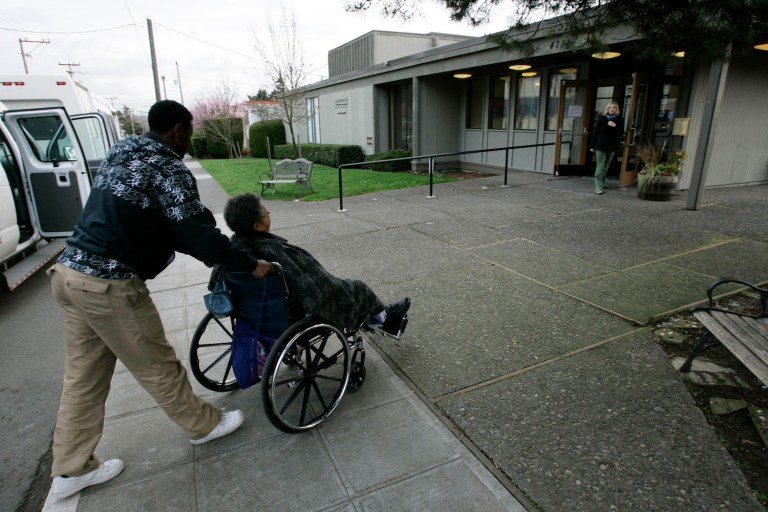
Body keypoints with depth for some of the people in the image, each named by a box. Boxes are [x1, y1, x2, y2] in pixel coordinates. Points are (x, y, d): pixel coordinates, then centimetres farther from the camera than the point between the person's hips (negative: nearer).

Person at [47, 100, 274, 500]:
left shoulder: (121, 154, 14)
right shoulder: (167, 169, -14)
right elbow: (198, 232, -18)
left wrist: (209, 252, 14)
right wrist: (250, 265, -7)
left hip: (70, 271, 9)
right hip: (110, 285, -9)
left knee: (84, 375, 17)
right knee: (156, 365, 8)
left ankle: (70, 470, 30)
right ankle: (202, 425, 28)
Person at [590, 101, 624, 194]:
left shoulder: (619, 120, 3)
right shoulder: (602, 118, 0)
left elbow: (621, 133, 0)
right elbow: (596, 132, 2)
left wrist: (615, 126, -17)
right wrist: (593, 146, 1)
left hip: (612, 147, 2)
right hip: (601, 146, -2)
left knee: (606, 167, 11)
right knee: (600, 167, -6)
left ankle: (601, 184, 22)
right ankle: (598, 187, -8)